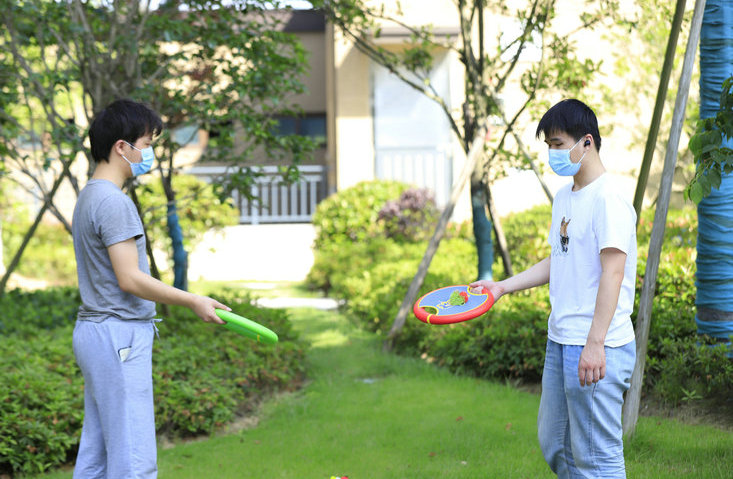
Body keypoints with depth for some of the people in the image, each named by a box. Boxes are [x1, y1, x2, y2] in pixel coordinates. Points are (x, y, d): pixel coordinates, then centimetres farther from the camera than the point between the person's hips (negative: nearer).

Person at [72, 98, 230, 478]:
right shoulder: (113, 202, -16)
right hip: (119, 337, -10)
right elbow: (130, 279, -19)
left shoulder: (88, 197, 16)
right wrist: (193, 301, -10)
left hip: (93, 331, 10)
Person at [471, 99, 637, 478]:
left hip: (598, 350, -10)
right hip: (560, 342, 10)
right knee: (554, 445, 16)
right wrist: (503, 286, 20)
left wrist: (595, 343, -25)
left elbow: (613, 272, -20)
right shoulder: (563, 197, 15)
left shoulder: (608, 200, -14)